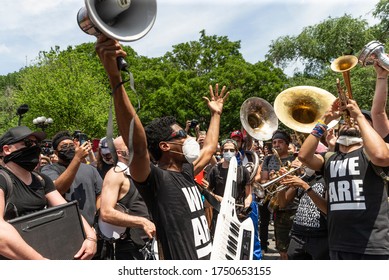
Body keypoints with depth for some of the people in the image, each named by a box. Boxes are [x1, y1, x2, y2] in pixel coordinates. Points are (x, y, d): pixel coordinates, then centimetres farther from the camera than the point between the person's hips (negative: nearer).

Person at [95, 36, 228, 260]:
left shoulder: (186, 173, 6)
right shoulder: (155, 180, -19)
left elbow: (209, 149, 25)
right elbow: (137, 145, -38)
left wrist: (216, 114, 29)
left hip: (207, 256, 9)